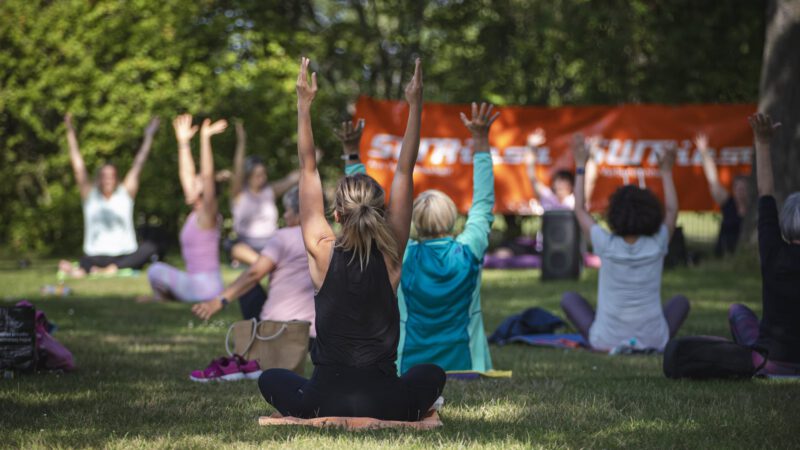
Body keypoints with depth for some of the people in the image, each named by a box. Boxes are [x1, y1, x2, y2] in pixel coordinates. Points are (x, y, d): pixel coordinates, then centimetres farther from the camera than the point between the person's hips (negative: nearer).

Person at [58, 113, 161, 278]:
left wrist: (148, 137, 2)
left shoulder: (126, 193, 12)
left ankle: (110, 270, -45)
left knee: (149, 248, -32)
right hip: (96, 256, 0)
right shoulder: (90, 195, 12)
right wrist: (70, 133, 0)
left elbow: (138, 165, 7)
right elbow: (78, 166, 6)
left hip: (125, 256, 0)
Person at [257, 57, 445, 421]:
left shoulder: (323, 253, -8)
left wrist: (304, 105, 2)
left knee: (271, 379, 31)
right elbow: (405, 172, 0)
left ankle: (315, 417, 9)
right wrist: (415, 105, 1)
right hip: (384, 403, 1)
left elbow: (308, 169, -1)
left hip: (324, 401, 0)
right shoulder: (391, 255, -6)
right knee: (431, 375, 33)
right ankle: (400, 419, 9)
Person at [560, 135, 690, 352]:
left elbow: (580, 209, 5)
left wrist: (580, 165, 11)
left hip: (607, 341, -1)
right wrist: (666, 171, 21)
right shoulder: (657, 245, -8)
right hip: (653, 342, 1)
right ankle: (655, 343, 10)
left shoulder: (607, 245, -11)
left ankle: (601, 344, 8)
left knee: (569, 299, 22)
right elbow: (671, 210, 13)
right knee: (680, 301, 29)